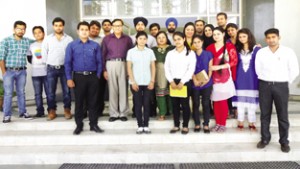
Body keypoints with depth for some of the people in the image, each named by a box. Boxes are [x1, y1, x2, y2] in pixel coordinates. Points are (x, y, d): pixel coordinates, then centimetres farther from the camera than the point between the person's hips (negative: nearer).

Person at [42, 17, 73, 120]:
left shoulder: (69, 39, 1)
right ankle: (52, 111, 14)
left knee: (66, 90, 4)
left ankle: (67, 110, 15)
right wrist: (48, 64, 6)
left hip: (64, 68, -1)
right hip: (51, 69, 1)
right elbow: (44, 53, 6)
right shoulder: (47, 39, 4)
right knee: (51, 91, 4)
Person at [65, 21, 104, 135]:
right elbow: (67, 63, 0)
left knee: (93, 102, 7)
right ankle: (79, 126, 18)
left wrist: (98, 76, -3)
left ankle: (93, 125, 18)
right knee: (79, 102, 7)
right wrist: (69, 78, -6)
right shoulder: (72, 45, 3)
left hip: (92, 77, 1)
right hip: (78, 77, 0)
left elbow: (99, 62, 5)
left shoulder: (95, 45, 4)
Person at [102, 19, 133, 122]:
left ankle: (123, 113, 10)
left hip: (123, 64, 0)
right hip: (111, 64, 0)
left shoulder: (127, 39, 9)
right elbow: (103, 55, 5)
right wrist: (104, 70, -1)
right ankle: (113, 113, 10)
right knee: (112, 89, 2)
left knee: (123, 89, 2)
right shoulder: (107, 39, 7)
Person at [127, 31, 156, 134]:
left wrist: (152, 81, -3)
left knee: (146, 104, 3)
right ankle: (140, 126, 11)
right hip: (136, 82, -1)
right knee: (138, 104, 3)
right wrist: (133, 81, -8)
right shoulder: (131, 52, 3)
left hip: (147, 82, 1)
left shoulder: (150, 52, 7)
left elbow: (153, 67, 7)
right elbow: (129, 68, 0)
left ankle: (146, 126, 11)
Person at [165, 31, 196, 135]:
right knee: (175, 104, 7)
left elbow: (191, 69, -7)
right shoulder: (170, 53, 10)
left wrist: (182, 82, -13)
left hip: (185, 82, -3)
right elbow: (167, 68, 5)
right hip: (173, 82, 3)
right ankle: (176, 125, 18)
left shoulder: (190, 53, 0)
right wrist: (171, 81, -8)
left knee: (185, 104, 1)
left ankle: (185, 126, 12)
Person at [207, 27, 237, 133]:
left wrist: (219, 67, -14)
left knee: (223, 101, -3)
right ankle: (217, 123, 16)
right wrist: (209, 68, -6)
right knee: (215, 101, 5)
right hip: (213, 78, 3)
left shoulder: (229, 46, -1)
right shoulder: (210, 47, 10)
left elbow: (234, 61, -8)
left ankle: (223, 124, 7)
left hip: (224, 77, -3)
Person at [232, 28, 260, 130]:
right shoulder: (237, 49, 7)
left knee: (251, 100, 4)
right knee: (240, 100, 7)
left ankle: (251, 123, 14)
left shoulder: (256, 49, -2)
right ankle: (240, 122, 15)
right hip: (240, 78, 2)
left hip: (252, 78, -2)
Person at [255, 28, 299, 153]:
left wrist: (286, 82, 5)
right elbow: (258, 70, 7)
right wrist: (266, 81, 9)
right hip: (264, 85, 2)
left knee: (283, 115, 5)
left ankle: (284, 141, 17)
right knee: (265, 114, 9)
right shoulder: (261, 52, 1)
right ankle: (265, 138, 22)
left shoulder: (288, 52, -4)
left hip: (281, 86, -1)